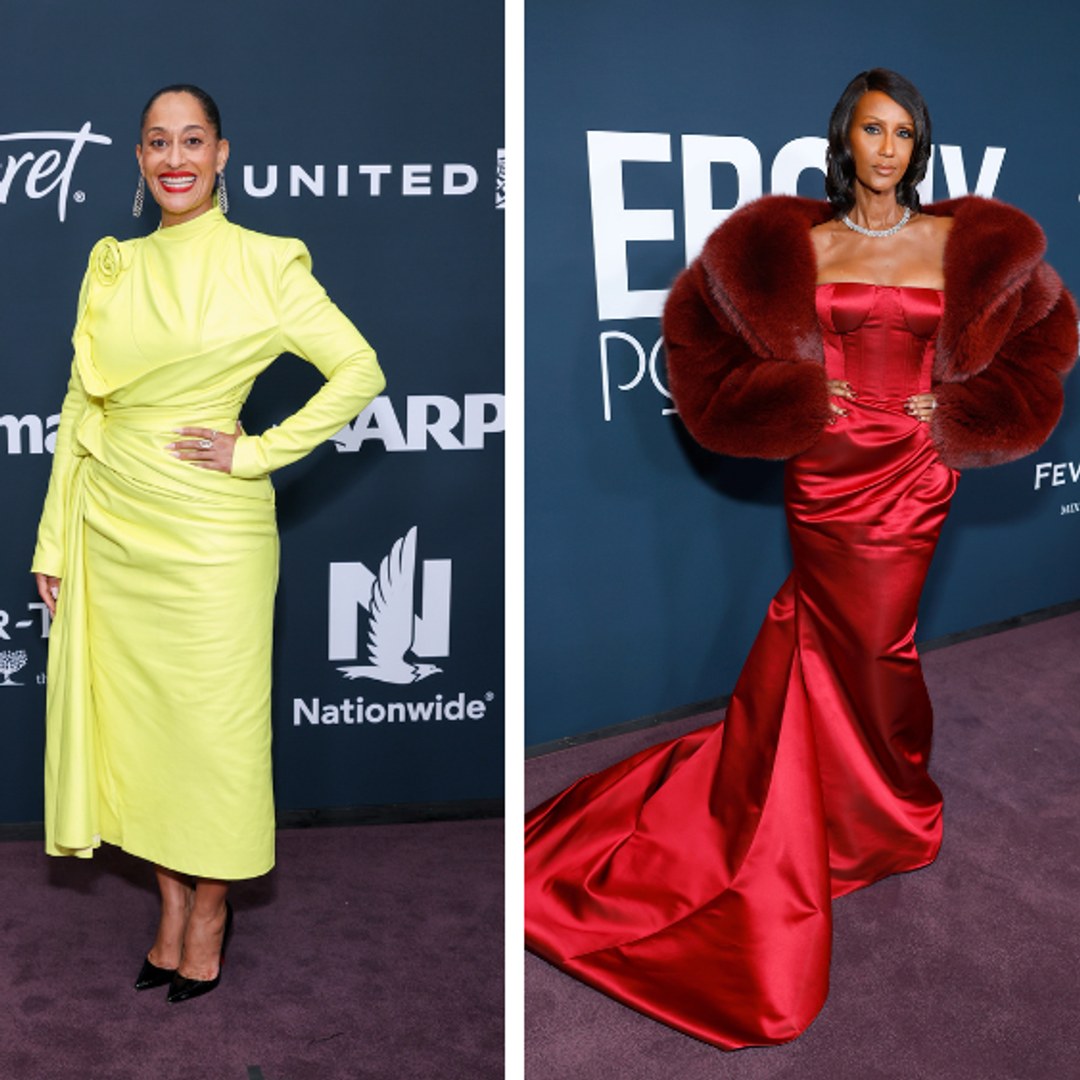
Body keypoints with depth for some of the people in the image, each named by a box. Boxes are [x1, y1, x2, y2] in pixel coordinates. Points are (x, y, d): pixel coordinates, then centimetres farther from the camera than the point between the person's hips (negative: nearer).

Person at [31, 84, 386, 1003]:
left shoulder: (263, 264, -5)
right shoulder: (112, 267, 8)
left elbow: (360, 372, -8)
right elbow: (79, 407, 9)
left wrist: (257, 453, -10)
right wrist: (53, 541, 7)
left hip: (208, 531, -5)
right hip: (111, 528, 5)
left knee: (211, 721, 5)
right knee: (133, 716, 11)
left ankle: (210, 912, 24)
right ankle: (171, 905, 28)